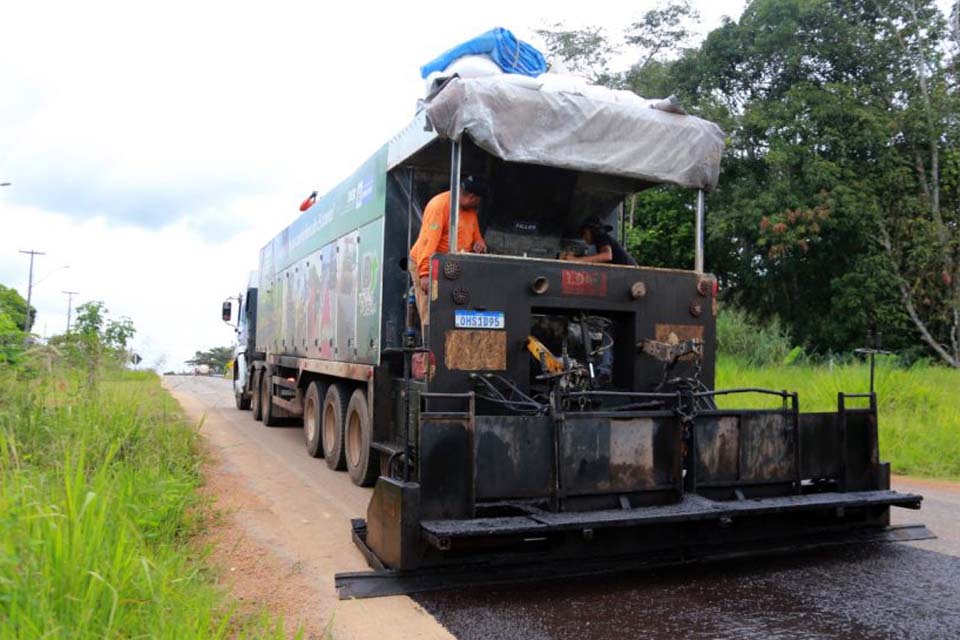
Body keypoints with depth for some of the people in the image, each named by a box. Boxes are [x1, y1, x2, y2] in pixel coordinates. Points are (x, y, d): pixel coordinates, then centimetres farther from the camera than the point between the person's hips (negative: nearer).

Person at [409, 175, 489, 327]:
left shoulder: (471, 209, 11)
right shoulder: (440, 204, -16)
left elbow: (475, 232, 25)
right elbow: (428, 240, -24)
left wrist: (479, 242, -1)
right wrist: (425, 273, -33)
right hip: (425, 264, -8)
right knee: (431, 317, -12)